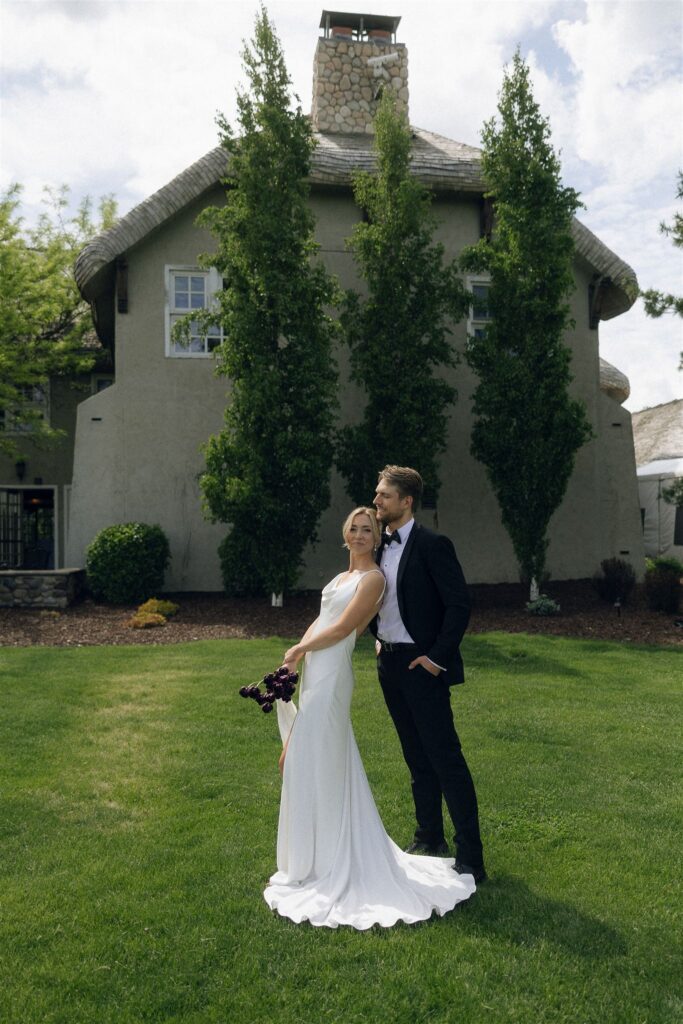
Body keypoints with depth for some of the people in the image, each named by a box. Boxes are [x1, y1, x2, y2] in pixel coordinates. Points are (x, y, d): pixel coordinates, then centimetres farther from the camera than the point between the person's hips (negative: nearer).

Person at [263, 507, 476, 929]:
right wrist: (293, 661, 1)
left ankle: (319, 862, 13)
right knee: (327, 765, 16)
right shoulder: (341, 577, 17)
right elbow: (318, 622, 13)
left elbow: (341, 629, -14)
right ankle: (330, 854, 31)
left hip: (332, 677, -9)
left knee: (317, 765, -2)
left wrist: (298, 649, -4)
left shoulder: (373, 578, -9)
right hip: (316, 675, 9)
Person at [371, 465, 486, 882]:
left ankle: (471, 856, 7)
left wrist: (437, 655, -17)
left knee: (446, 758, -3)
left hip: (422, 665, -8)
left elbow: (460, 604, -17)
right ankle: (430, 839, 31)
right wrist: (377, 638, 13)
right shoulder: (381, 545, 9)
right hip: (390, 663, 8)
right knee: (418, 759, 18)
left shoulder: (432, 545, -15)